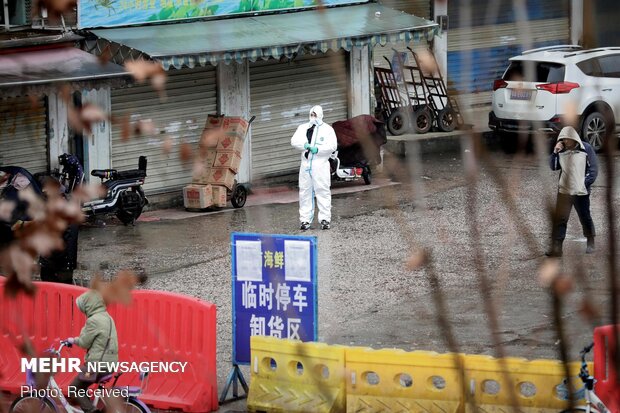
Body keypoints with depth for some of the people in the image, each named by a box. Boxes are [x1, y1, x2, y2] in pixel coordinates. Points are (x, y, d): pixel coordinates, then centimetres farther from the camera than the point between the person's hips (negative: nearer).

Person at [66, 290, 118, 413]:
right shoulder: (107, 317, 14)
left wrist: (73, 340, 7)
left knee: (74, 389, 0)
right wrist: (76, 340, 16)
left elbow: (84, 342, -12)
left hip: (97, 363, -9)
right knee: (80, 387, 20)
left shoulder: (94, 320, -16)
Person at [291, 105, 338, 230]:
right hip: (305, 165, 4)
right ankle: (305, 220, 9)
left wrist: (318, 149, -18)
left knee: (322, 191, -6)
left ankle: (325, 219, -2)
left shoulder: (327, 129, 5)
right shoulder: (303, 128, 16)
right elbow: (294, 140, 2)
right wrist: (305, 145, -16)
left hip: (321, 165, -4)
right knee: (305, 192, 4)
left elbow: (332, 145, -6)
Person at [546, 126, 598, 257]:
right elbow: (554, 167, 5)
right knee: (559, 219, -4)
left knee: (585, 218, 11)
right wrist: (555, 152, -8)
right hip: (564, 191, 3)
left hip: (581, 192, -3)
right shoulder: (562, 150, 5)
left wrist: (585, 183, -11)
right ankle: (556, 247, -5)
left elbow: (593, 168, -4)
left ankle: (590, 244, 29)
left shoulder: (586, 148, -6)